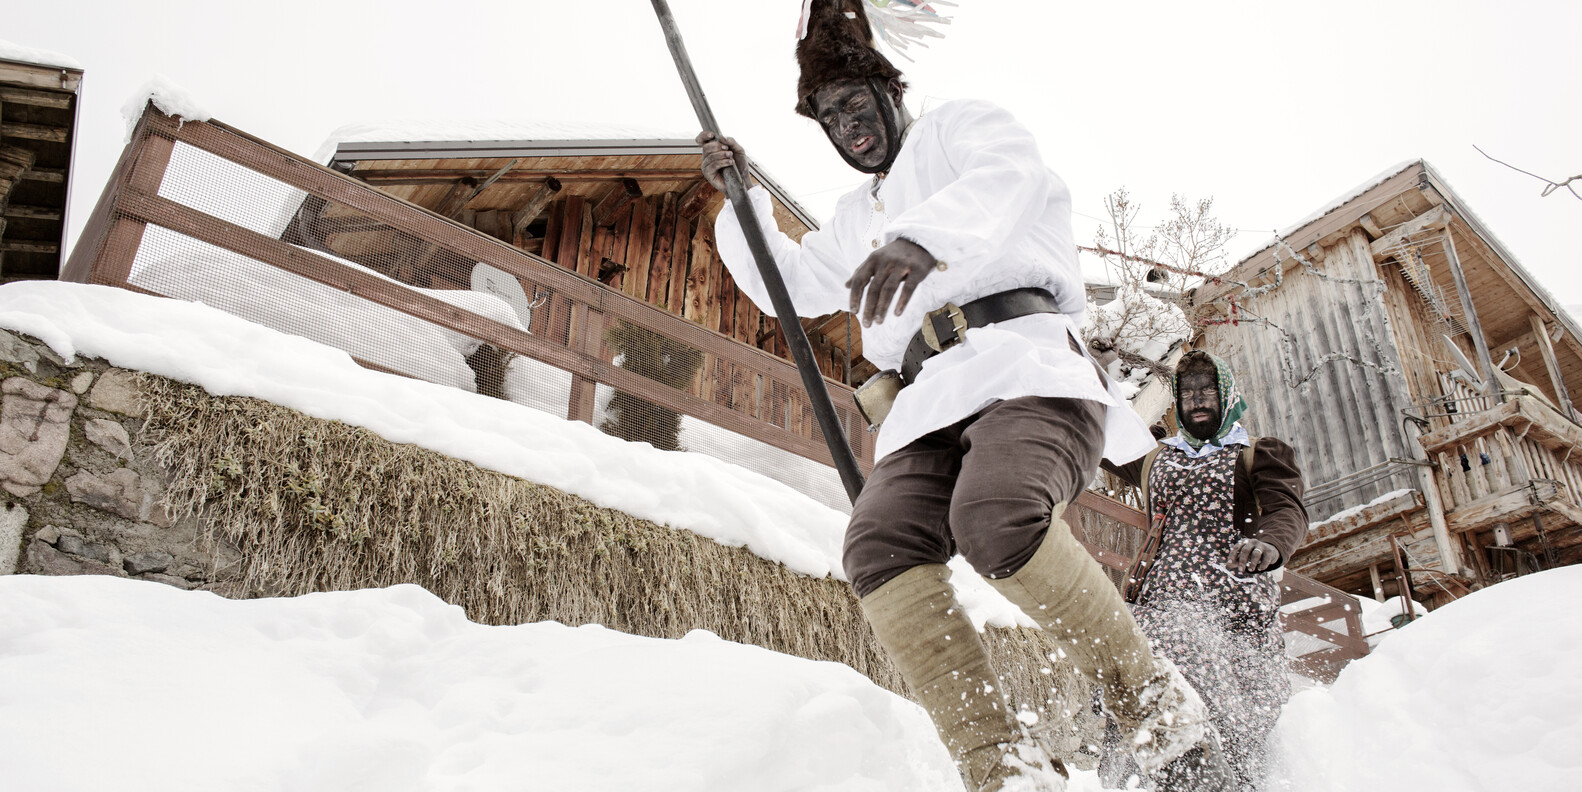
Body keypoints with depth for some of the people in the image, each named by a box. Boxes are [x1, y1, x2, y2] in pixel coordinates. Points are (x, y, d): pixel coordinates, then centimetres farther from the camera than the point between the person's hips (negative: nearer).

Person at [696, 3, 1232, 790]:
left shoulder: (959, 127, 18)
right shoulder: (856, 218, 37)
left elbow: (1013, 177, -6)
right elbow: (785, 283, 43)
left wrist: (923, 235, -27)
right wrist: (740, 197, 30)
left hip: (1023, 358, -5)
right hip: (931, 400, 6)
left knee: (996, 516, -35)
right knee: (879, 548, -25)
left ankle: (1159, 712, -16)